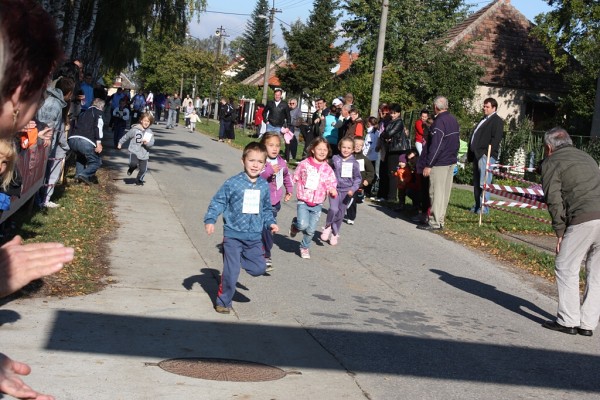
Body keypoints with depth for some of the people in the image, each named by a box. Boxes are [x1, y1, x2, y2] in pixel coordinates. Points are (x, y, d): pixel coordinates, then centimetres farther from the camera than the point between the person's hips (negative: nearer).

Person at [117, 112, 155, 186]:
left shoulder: (149, 132, 4)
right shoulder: (134, 130, -6)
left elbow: (152, 143, 0)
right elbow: (126, 137, 6)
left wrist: (147, 143, -21)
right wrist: (120, 143, 14)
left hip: (144, 154, 3)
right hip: (134, 151, -3)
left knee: (143, 170, 3)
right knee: (134, 163, -29)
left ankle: (139, 180, 33)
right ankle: (131, 169, 10)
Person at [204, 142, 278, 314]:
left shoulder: (264, 186, 5)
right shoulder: (233, 183, -10)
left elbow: (266, 209, 17)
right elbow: (218, 202, -7)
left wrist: (270, 223, 4)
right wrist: (210, 220, -17)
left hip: (255, 237, 4)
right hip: (233, 235, -4)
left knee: (259, 268, 3)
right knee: (231, 272, -2)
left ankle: (236, 259, 28)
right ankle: (223, 302, 18)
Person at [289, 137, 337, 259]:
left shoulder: (327, 169, 2)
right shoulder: (304, 164, -4)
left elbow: (332, 183, 5)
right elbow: (295, 178, 6)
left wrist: (332, 190, -16)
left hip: (317, 204, 3)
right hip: (303, 202, -3)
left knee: (310, 230, 7)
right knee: (303, 225, -22)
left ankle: (305, 247, 33)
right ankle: (295, 224, 14)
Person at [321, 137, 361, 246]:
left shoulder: (354, 163, -2)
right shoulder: (335, 159, -2)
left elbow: (358, 178, 2)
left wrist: (353, 189, -12)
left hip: (347, 191, 1)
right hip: (335, 189, -1)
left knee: (340, 213, 11)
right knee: (333, 209, -22)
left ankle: (335, 234, 29)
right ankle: (327, 227, 3)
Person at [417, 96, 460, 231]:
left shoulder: (439, 122, -17)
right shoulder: (454, 120, 12)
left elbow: (435, 146, -21)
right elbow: (457, 142, 18)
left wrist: (428, 165, -19)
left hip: (439, 163, -9)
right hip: (451, 161, 9)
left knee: (436, 192, -6)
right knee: (445, 192, 11)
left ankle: (435, 222, -5)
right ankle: (440, 219, 16)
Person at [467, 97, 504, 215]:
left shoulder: (497, 121, -6)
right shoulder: (484, 120, 24)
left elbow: (496, 139, -16)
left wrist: (487, 153, -23)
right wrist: (471, 154, 19)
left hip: (486, 156, -10)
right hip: (477, 155, 10)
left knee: (483, 183, -11)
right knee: (476, 182, 12)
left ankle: (484, 207, -9)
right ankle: (477, 205, 19)